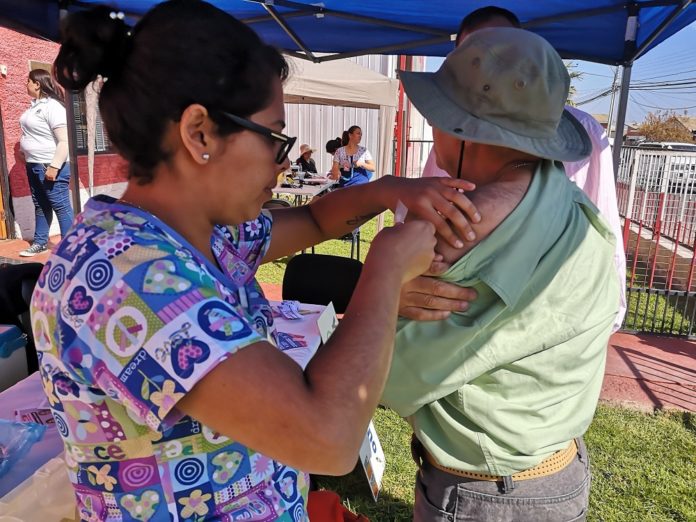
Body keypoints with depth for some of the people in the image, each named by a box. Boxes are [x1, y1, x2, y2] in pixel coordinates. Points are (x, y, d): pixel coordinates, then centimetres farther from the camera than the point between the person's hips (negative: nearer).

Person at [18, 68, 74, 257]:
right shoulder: (35, 105, 13)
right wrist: (29, 159, 22)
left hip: (50, 166, -10)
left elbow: (65, 141, -22)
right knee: (40, 206, 16)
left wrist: (54, 166, -26)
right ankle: (40, 242, 26)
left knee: (61, 206, -5)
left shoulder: (52, 106, -16)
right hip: (34, 165, 10)